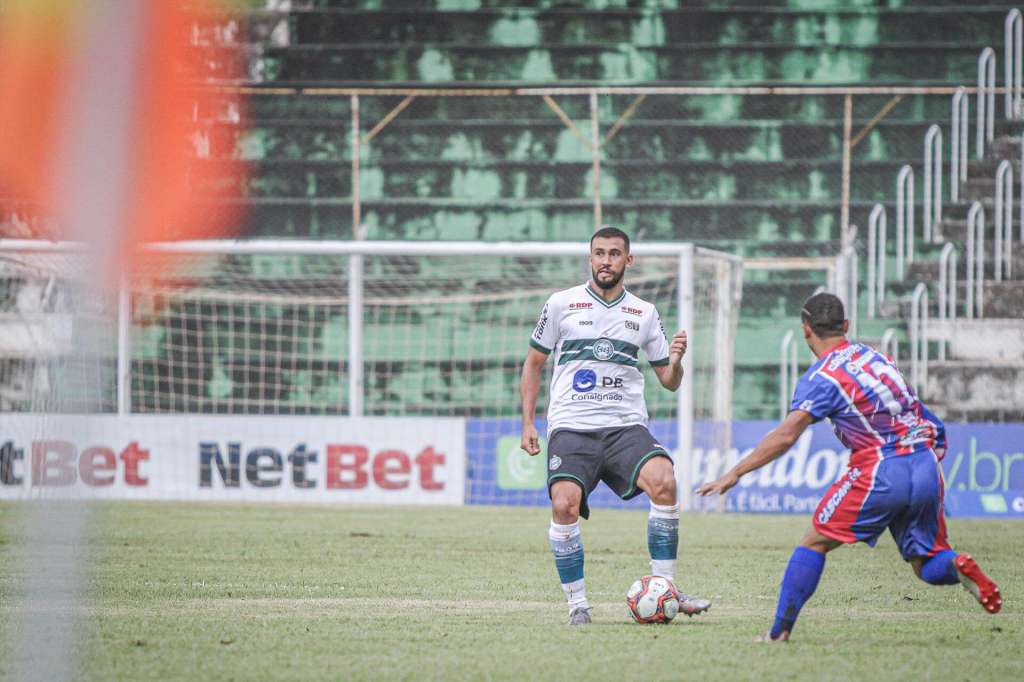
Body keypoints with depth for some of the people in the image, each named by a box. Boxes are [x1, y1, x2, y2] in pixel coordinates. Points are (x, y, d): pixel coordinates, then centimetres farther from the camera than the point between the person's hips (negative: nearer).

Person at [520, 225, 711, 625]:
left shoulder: (644, 314, 13)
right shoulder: (562, 304, 7)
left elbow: (669, 381, 16)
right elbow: (533, 363, 15)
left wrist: (676, 360, -7)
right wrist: (528, 423, 7)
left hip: (626, 426, 1)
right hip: (571, 428, -1)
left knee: (663, 480, -26)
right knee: (564, 504, -24)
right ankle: (577, 603, -9)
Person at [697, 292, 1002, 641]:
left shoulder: (822, 377, -4)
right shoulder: (872, 355, 16)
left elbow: (785, 436, -13)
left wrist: (734, 474, -11)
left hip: (882, 473, -6)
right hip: (927, 467, 6)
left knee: (815, 543, 7)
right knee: (926, 563, 15)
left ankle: (780, 631, 4)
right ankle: (957, 566, -18)